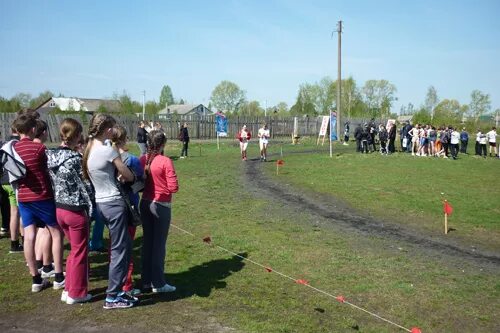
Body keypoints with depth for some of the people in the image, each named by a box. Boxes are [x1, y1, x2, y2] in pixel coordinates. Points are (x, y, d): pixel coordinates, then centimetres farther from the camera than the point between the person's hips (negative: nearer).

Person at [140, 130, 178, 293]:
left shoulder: (142, 160, -2)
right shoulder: (165, 161, -16)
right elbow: (174, 187, -17)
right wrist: (164, 187, 2)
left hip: (145, 204, 5)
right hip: (161, 205, -5)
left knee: (147, 241, 15)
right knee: (159, 244, 4)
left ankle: (146, 280, 25)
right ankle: (158, 284, 13)